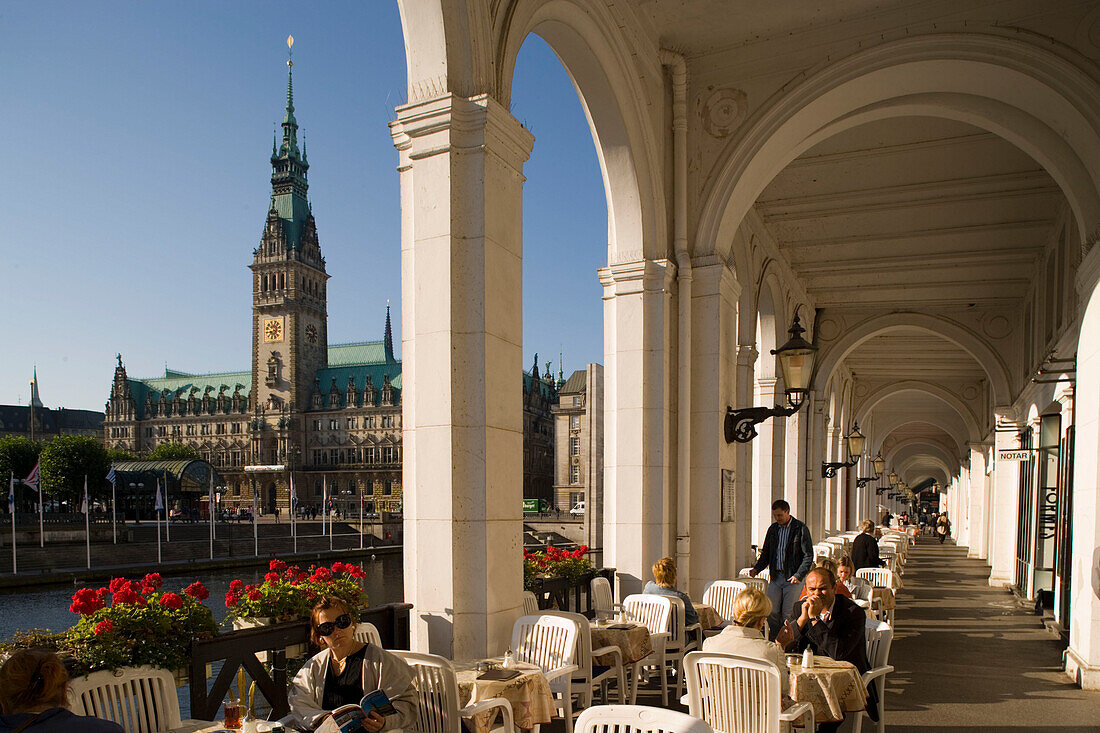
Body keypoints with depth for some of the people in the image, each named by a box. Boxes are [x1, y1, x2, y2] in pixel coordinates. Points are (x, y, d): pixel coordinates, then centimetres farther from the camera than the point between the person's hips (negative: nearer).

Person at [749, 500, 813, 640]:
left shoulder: (801, 529, -5)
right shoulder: (772, 529, 11)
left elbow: (808, 556, -5)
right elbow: (766, 553, 17)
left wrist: (798, 575, -14)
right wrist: (757, 569, 0)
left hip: (793, 578, -5)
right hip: (776, 577, 5)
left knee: (788, 614, -5)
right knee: (771, 611, 0)